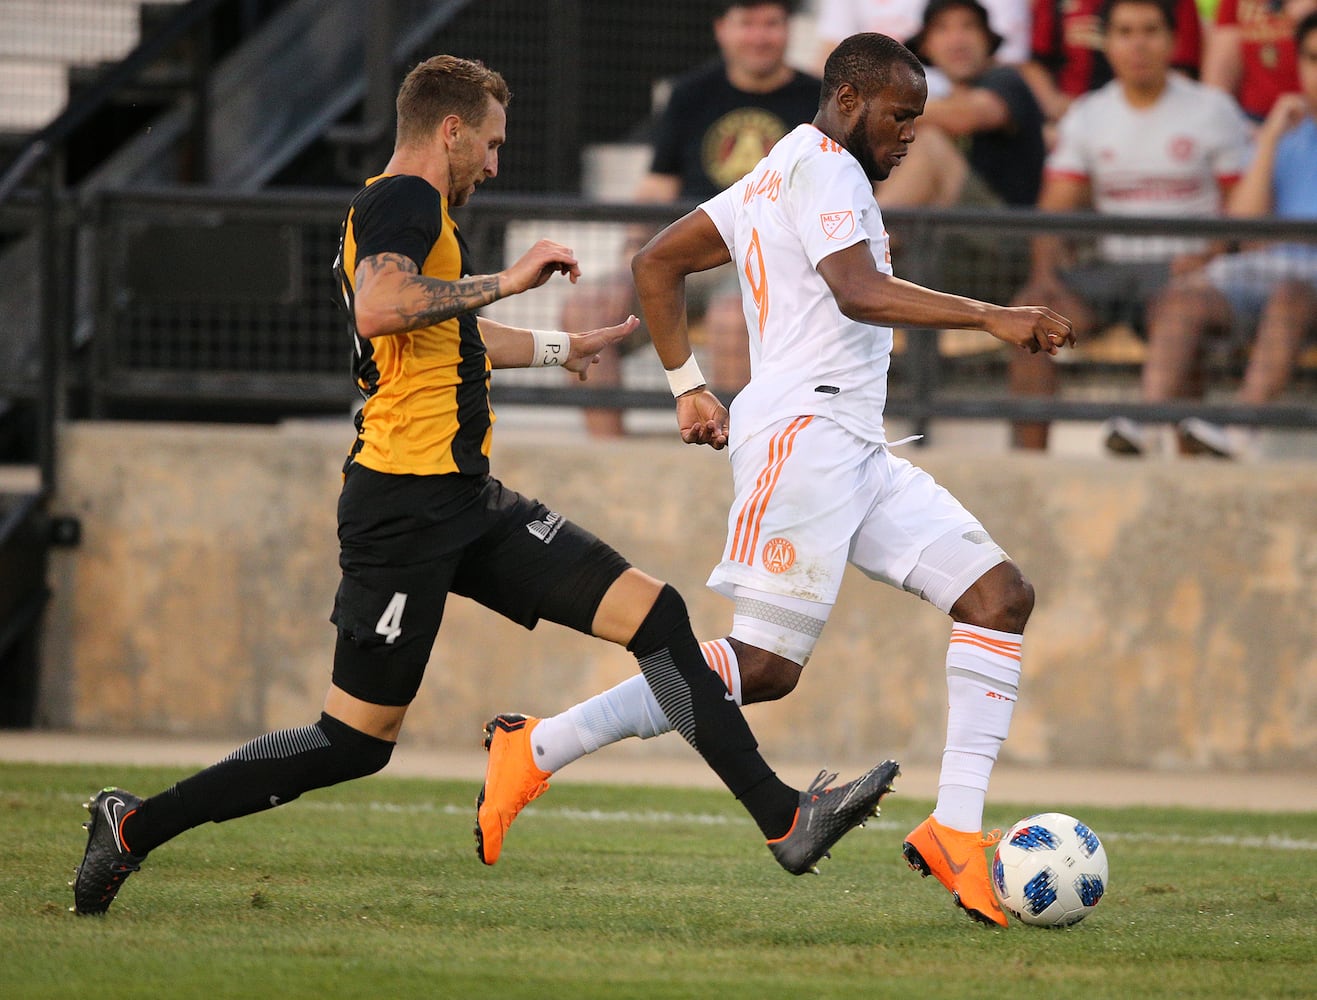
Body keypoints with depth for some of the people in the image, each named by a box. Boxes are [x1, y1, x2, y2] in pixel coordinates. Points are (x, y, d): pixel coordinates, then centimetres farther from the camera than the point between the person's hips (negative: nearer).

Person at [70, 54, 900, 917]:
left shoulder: (414, 209, 22)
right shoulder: (402, 199, -9)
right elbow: (378, 308, -31)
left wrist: (561, 349, 55)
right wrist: (505, 281, -23)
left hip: (468, 505, 10)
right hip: (405, 506, -10)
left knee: (653, 611, 0)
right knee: (357, 741, -7)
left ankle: (783, 818, -2)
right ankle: (136, 826, 4)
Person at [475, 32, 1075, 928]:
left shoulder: (775, 180, 24)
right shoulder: (824, 165, -6)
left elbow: (657, 264, 25)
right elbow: (857, 291, -22)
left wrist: (688, 385, 23)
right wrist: (990, 317, -24)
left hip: (859, 453, 11)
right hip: (806, 433, -11)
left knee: (1001, 595, -1)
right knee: (767, 666, -15)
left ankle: (955, 830, -8)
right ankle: (539, 749, -6)